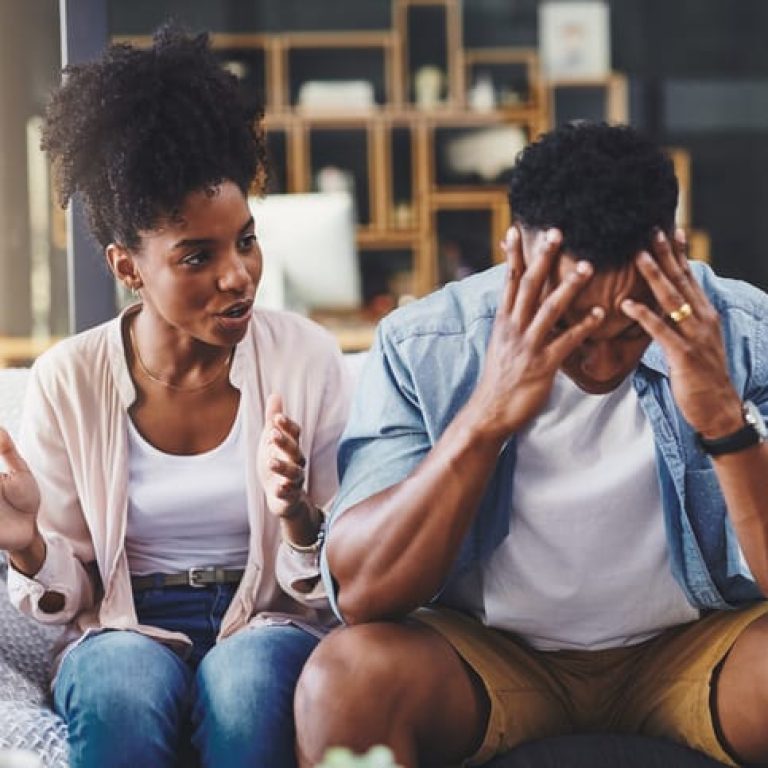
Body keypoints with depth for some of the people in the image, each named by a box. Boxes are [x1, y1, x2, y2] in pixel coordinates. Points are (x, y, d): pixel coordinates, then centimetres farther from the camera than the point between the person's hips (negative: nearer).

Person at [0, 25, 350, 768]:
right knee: (124, 688, -35)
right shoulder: (67, 379, -4)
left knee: (247, 679, -35)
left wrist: (295, 514, -22)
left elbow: (335, 578, -1)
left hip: (265, 622, 0)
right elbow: (69, 594, 2)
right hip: (127, 629, 0)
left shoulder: (306, 358, -5)